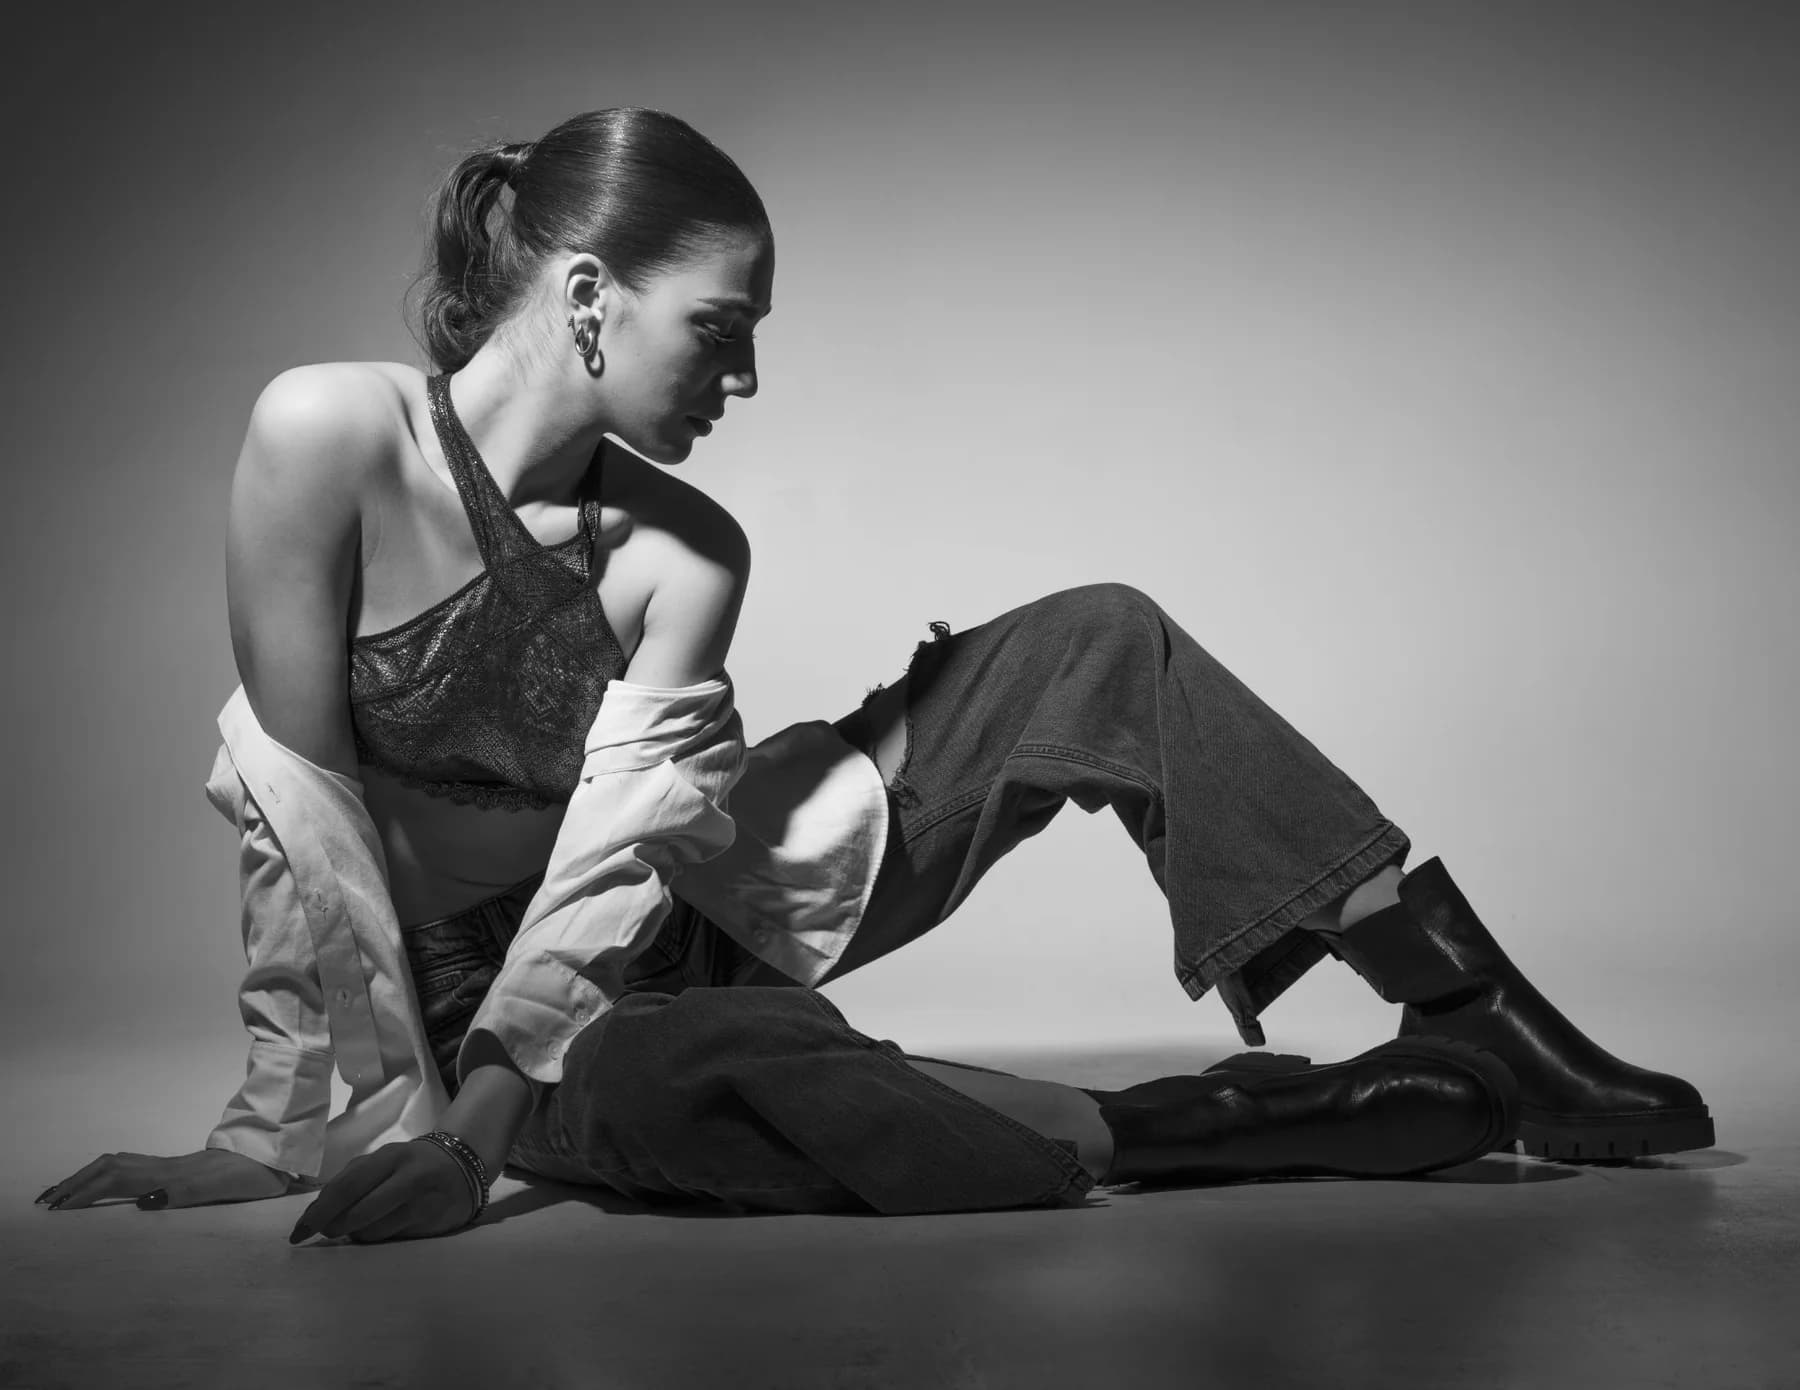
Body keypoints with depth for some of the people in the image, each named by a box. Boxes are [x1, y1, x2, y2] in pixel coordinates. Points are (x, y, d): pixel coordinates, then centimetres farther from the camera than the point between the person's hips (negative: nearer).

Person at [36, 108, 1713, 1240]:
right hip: (490, 987, -4)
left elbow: (627, 826, -19)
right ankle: (1428, 1102, -34)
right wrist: (336, 1109, -19)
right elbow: (304, 788, -18)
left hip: (682, 916, 4)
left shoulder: (684, 551, -10)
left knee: (1102, 646, -11)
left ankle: (1491, 1022, -14)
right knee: (673, 1092, -43)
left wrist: (475, 1111, -29)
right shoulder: (332, 435, -19)